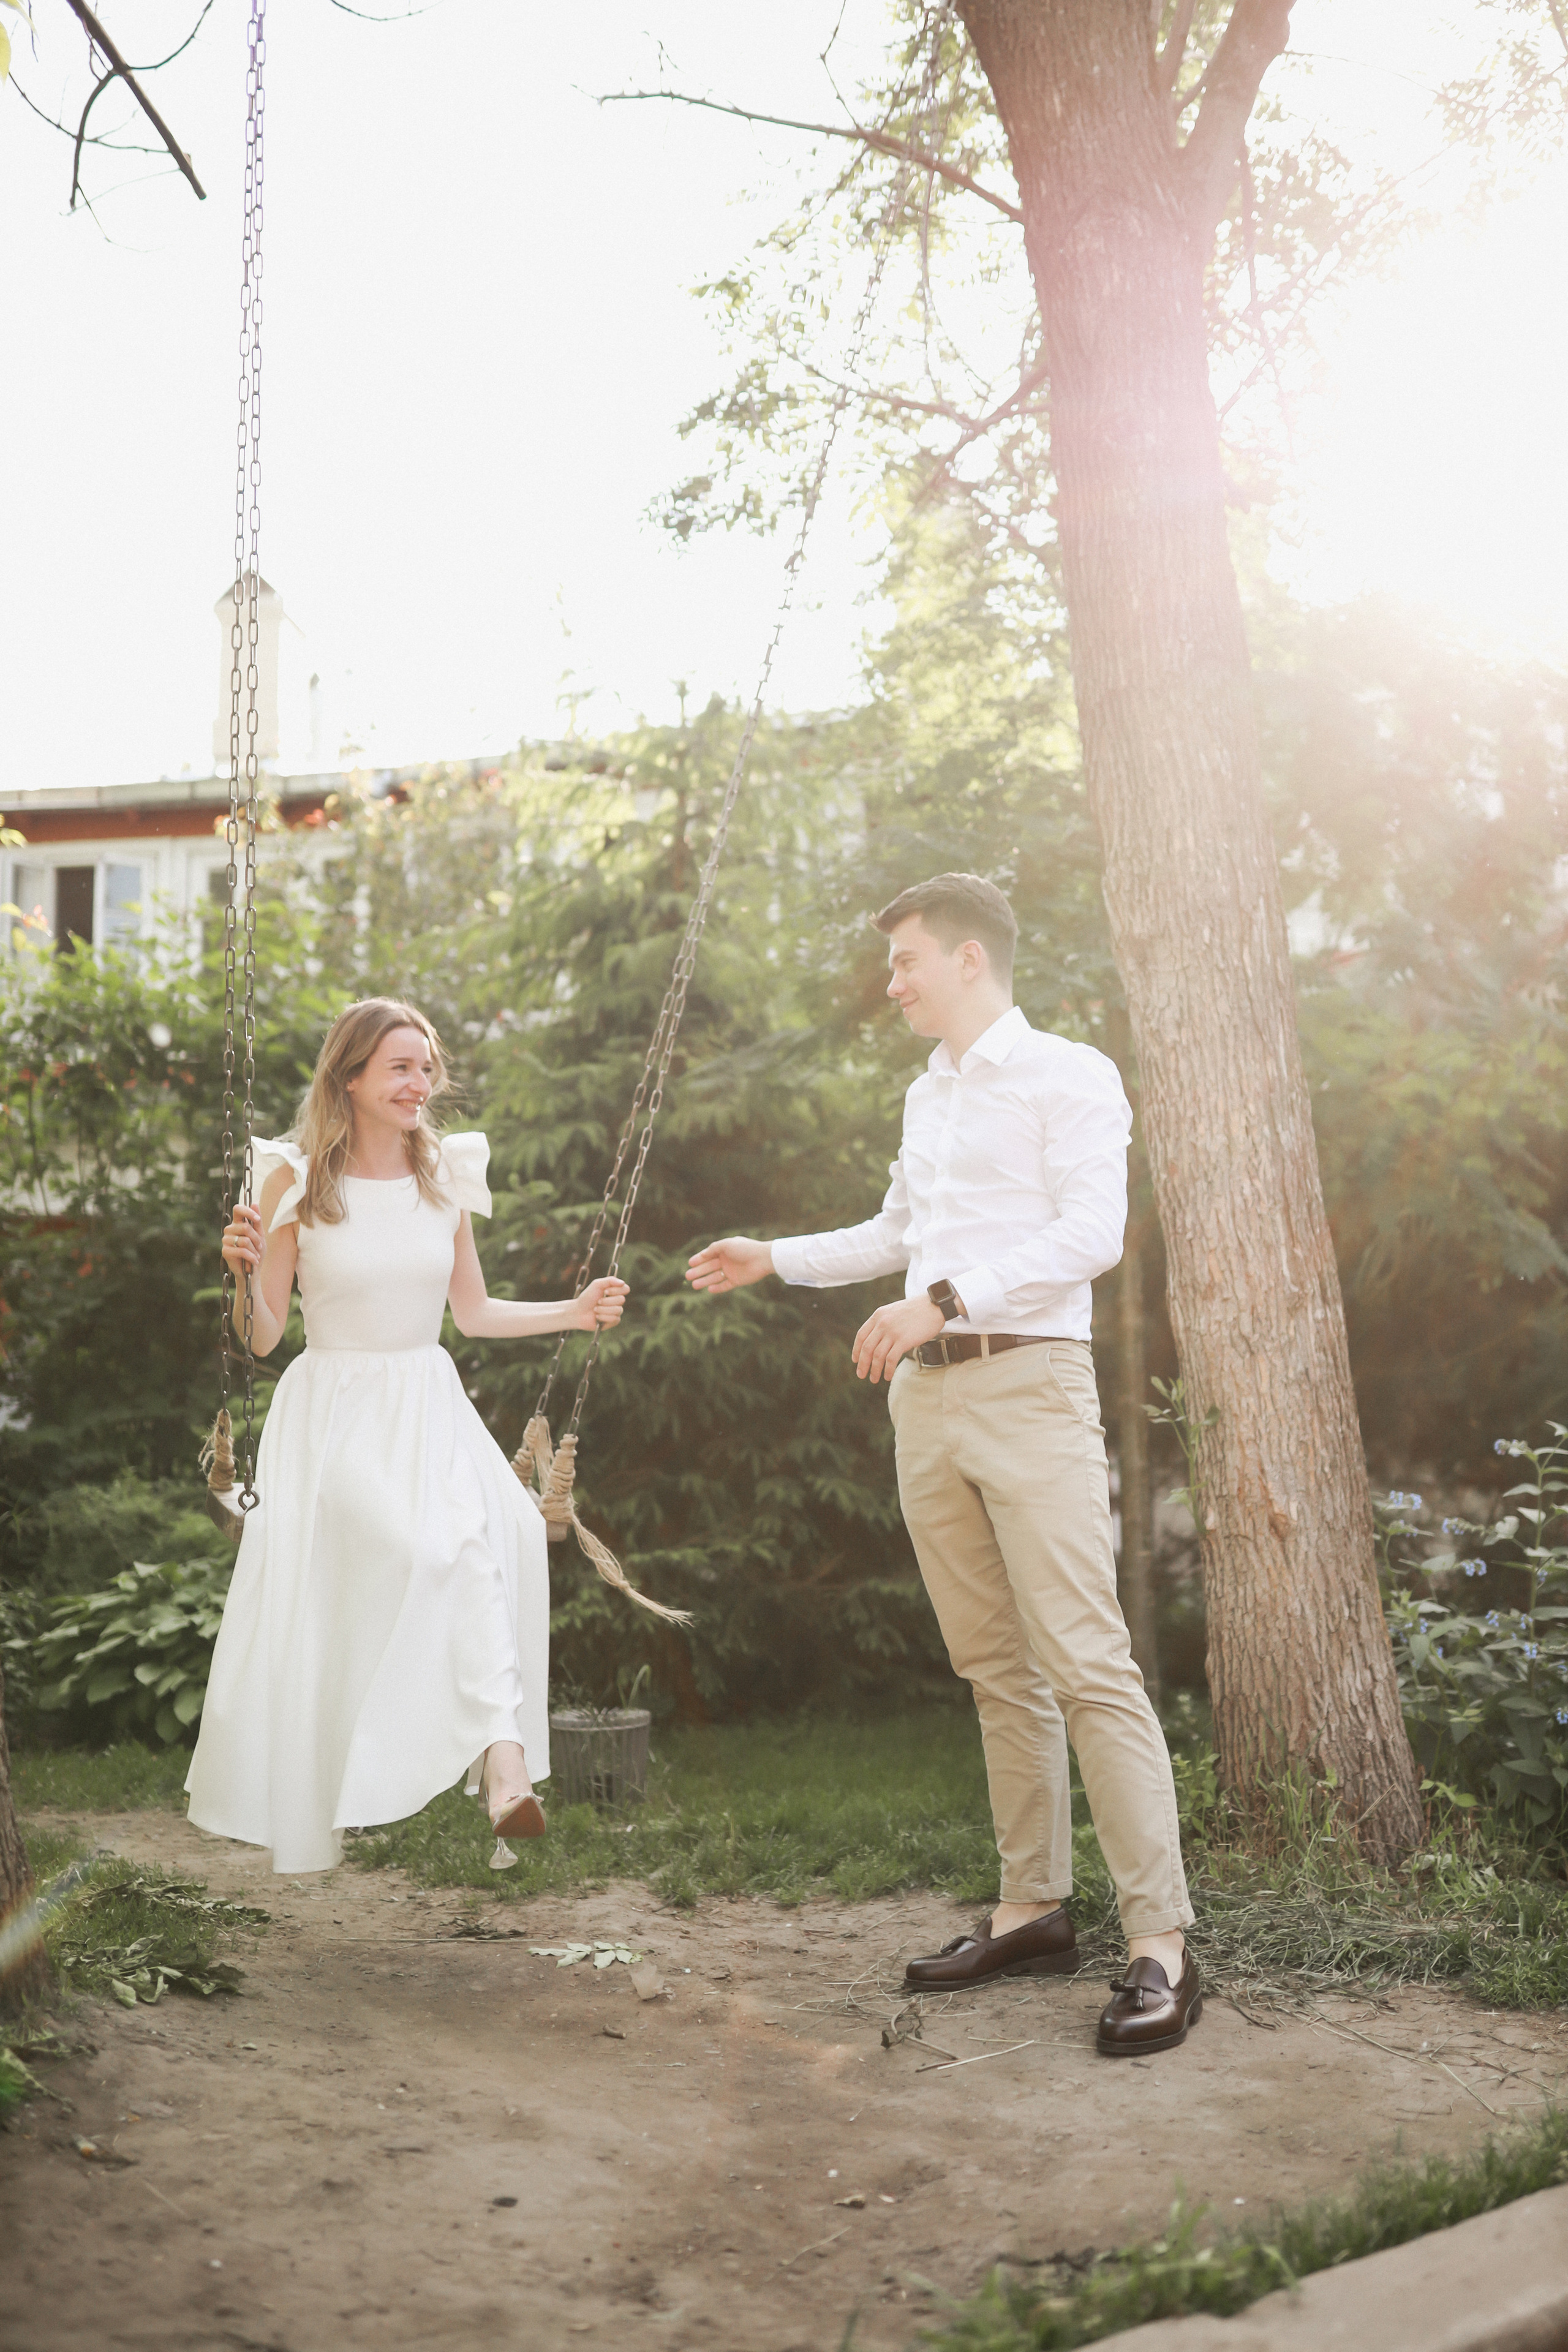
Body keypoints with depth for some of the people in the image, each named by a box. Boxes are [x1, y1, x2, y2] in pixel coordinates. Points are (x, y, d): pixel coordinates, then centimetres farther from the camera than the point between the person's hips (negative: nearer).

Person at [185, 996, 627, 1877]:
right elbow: (263, 1338, -1)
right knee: (439, 1551, -31)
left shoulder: (446, 1175, 8)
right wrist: (246, 1273, -20)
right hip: (333, 1415, -3)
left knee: (493, 1533, -29)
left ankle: (502, 1764, -32)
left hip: (431, 1412, 3)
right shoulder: (297, 1182, -4)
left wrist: (574, 1312, 11)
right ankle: (501, 1750, -30)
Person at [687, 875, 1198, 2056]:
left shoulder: (1068, 1076, -2)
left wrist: (941, 1300, -21)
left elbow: (1091, 1232, -15)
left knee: (1089, 1663, -13)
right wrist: (772, 1259, 36)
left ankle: (1162, 1946, -12)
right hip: (926, 1397, 7)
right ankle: (1033, 1910, 13)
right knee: (996, 1669, 7)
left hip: (1028, 1389, -7)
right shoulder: (927, 1094, 21)